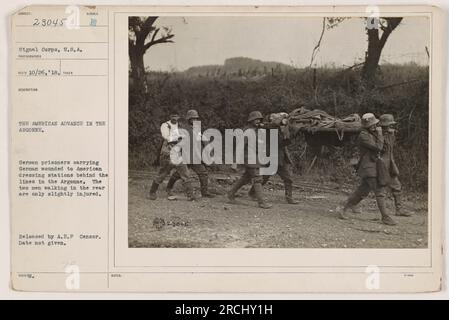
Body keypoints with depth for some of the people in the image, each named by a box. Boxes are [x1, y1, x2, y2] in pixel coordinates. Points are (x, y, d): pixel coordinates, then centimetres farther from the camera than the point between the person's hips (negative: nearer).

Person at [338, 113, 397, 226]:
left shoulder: (372, 134, 14)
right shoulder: (363, 136, -16)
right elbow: (378, 147, -19)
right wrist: (379, 133, -11)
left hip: (373, 167, 10)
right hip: (369, 169, -10)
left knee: (362, 192, 12)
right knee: (380, 192, -8)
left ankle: (344, 210, 18)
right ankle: (385, 217, -2)